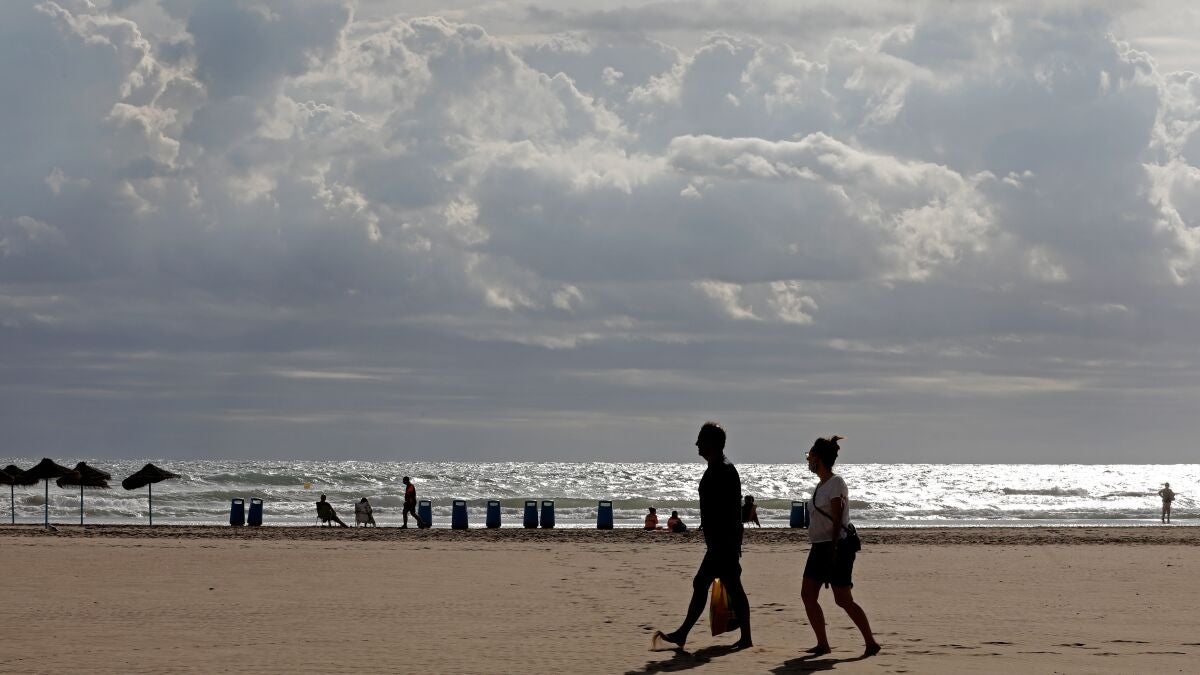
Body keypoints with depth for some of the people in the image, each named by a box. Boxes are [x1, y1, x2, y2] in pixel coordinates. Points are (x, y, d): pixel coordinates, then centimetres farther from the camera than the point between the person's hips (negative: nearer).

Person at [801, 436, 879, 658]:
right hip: (819, 546, 10)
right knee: (807, 594, 5)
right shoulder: (821, 484, 14)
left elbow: (837, 521, -18)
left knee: (843, 600, -9)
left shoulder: (836, 483, -12)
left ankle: (871, 643, -2)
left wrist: (833, 549, -22)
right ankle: (822, 644, 9)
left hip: (835, 547, -10)